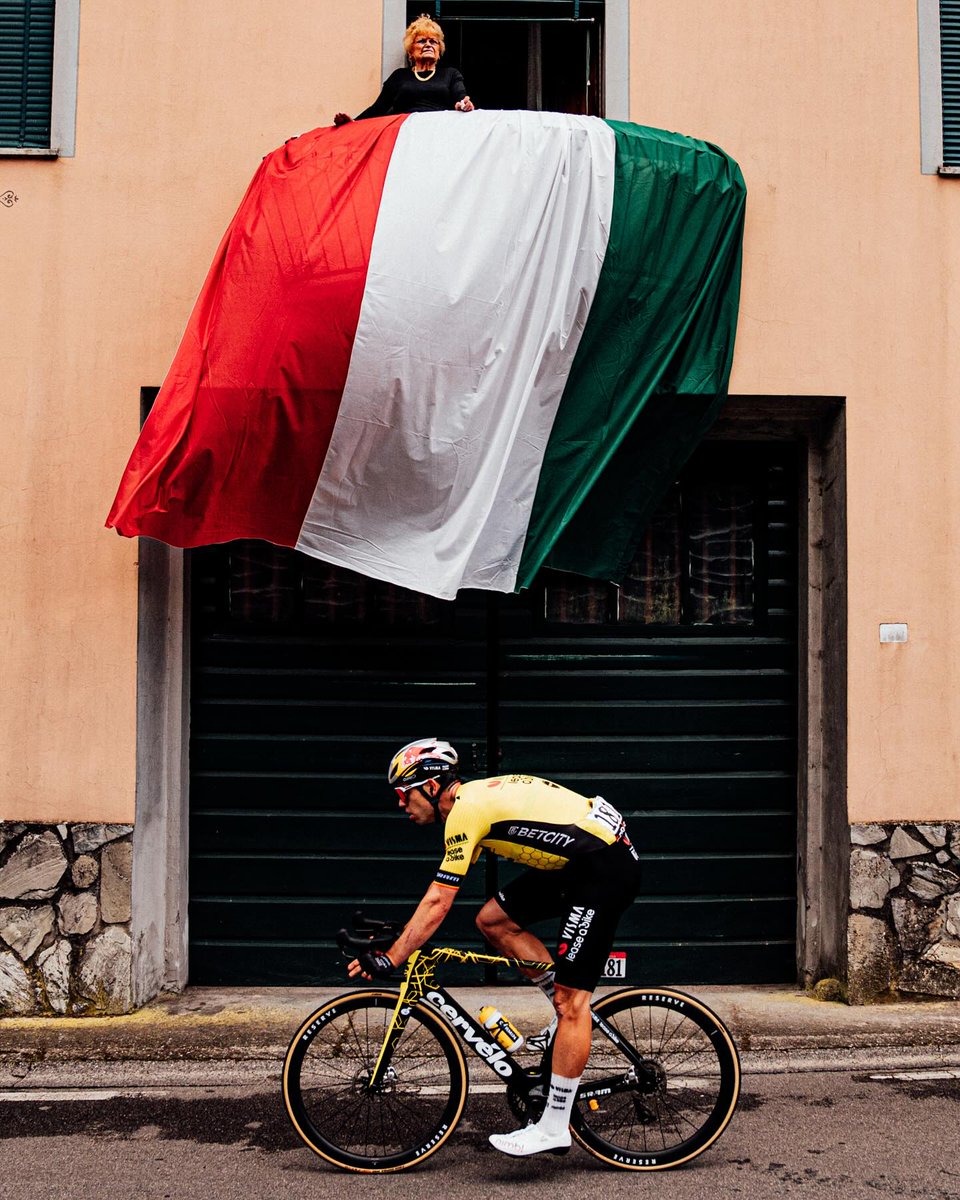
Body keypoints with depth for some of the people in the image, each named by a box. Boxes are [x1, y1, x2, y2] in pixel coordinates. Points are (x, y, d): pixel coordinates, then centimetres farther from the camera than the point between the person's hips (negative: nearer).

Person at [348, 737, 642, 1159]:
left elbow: (437, 903, -15)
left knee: (571, 999, -8)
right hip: (575, 861, 10)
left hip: (607, 866, -10)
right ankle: (571, 1011, 15)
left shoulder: (466, 811, -14)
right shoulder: (474, 797, 15)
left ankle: (554, 1128, -3)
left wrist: (388, 960, -11)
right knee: (492, 919, 8)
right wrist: (400, 943, 21)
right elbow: (437, 899, 22)